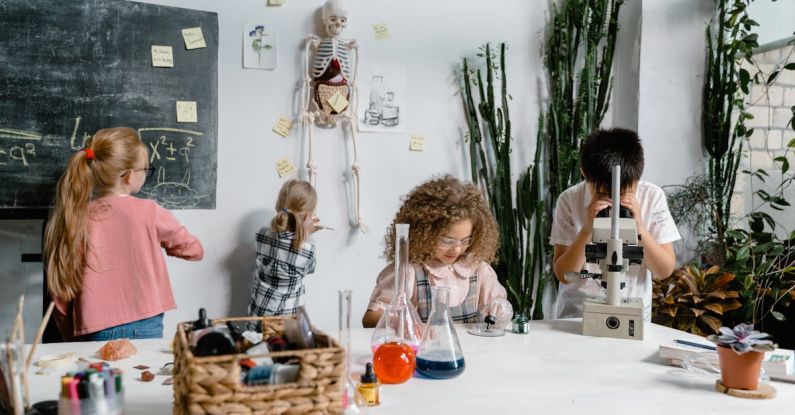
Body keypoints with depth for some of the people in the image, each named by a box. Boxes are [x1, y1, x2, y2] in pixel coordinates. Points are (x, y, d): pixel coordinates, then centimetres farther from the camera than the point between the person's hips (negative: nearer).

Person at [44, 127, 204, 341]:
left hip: (96, 332, 3)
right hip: (145, 328, -2)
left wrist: (73, 339, 15)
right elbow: (195, 250, 7)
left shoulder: (75, 218, 0)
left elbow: (60, 292, 3)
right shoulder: (149, 211, -7)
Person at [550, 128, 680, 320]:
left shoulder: (652, 196, -7)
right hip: (576, 314, -1)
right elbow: (563, 275, -10)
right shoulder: (570, 200, -10)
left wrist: (639, 227, -20)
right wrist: (587, 229, -23)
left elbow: (665, 270, -6)